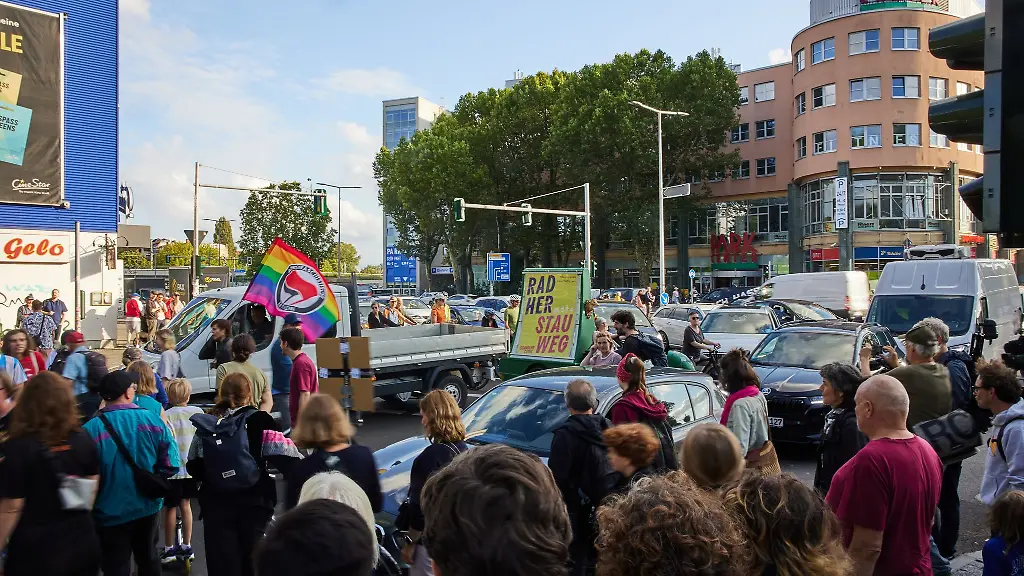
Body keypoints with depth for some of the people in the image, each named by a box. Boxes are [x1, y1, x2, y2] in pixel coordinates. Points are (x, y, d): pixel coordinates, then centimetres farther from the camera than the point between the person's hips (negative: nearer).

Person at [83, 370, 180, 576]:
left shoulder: (91, 429, -17)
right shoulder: (153, 420, -10)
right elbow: (171, 463, -11)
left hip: (111, 513, -3)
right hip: (148, 507, 3)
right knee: (148, 558, 24)